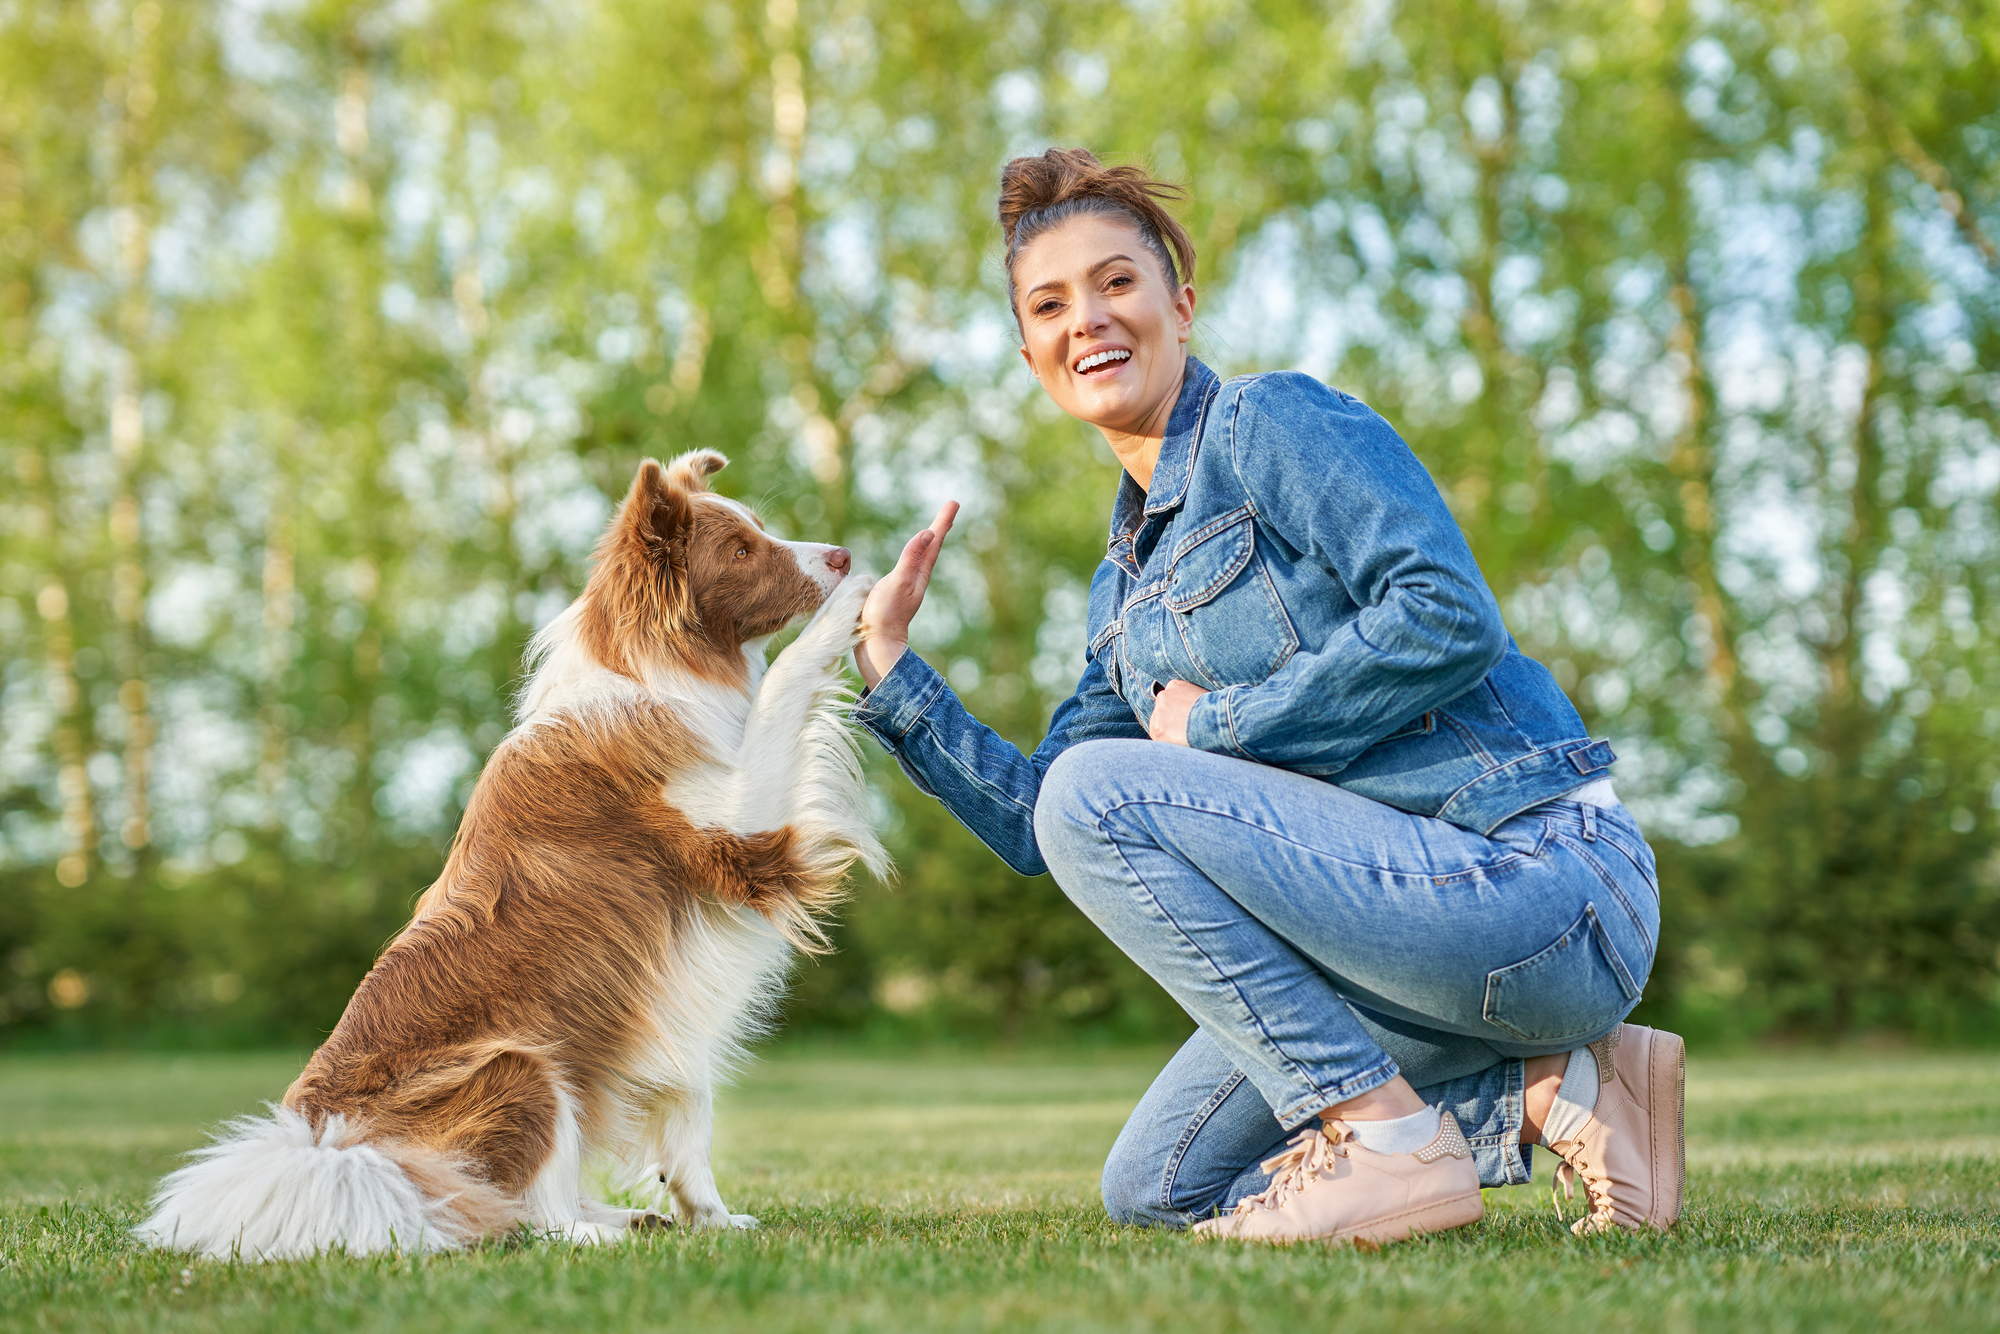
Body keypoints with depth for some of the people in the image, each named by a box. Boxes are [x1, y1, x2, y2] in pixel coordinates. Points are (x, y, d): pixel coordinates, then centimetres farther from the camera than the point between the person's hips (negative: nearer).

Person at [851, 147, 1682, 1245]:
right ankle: (1556, 1088, 8)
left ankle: (1387, 1135, -13)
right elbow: (1033, 825, 17)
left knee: (1099, 789, -18)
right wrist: (888, 668, 11)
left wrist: (1214, 722, -12)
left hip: (1538, 877, -9)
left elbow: (1452, 620, -21)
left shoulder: (1275, 421, -6)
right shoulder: (1127, 583, 18)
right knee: (1154, 1190, 13)